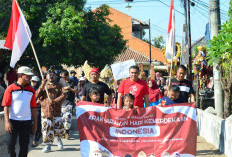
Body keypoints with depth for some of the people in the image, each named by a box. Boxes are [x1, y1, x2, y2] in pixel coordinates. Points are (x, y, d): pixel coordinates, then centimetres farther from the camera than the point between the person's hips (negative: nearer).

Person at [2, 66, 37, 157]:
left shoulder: (31, 90, 8)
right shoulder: (11, 89, -4)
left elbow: (33, 107, 12)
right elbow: (6, 106, -6)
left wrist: (35, 122, 9)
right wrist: (7, 121, -13)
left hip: (26, 121, 3)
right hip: (13, 121, -3)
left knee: (24, 145, 6)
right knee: (11, 143, 1)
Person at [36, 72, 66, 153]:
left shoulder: (58, 86, 9)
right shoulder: (44, 85, 10)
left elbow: (63, 95, -3)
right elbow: (37, 95, -1)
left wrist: (55, 101, -18)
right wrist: (42, 86, -15)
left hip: (56, 110, 0)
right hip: (45, 110, 0)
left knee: (59, 127, -1)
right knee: (46, 127, -4)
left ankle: (58, 139, 31)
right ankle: (48, 145, 6)